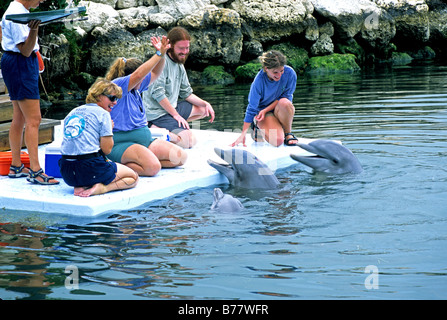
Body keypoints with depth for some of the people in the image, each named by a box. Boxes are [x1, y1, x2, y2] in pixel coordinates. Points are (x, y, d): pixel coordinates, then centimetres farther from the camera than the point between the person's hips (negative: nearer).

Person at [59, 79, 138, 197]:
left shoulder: (72, 113, 19)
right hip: (90, 170, -6)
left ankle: (81, 186, 5)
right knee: (133, 177, 13)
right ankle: (102, 187, -12)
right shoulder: (103, 113, -2)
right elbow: (107, 149, -6)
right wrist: (109, 129, 11)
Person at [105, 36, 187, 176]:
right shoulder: (115, 87, -10)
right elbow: (138, 75, -23)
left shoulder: (136, 88, 16)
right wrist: (159, 54, -21)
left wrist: (161, 53, -2)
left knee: (181, 157, -4)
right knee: (153, 168, -35)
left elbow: (155, 73, 18)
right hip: (122, 144, -10)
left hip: (145, 141, 10)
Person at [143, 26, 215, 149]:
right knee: (190, 141, -21)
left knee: (203, 109, 16)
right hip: (158, 112, -10)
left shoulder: (180, 65, 14)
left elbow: (186, 93, 20)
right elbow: (157, 93, -20)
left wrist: (206, 104, 5)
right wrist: (176, 115, -17)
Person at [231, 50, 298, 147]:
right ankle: (258, 129, 6)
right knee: (278, 141, -27)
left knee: (284, 103, -36)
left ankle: (288, 133, -11)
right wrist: (243, 134, -18)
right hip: (263, 111, -2)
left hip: (279, 110, 2)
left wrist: (265, 110, -20)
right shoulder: (259, 81, -22)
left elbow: (286, 96, -9)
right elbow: (251, 109, -16)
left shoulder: (290, 73, -18)